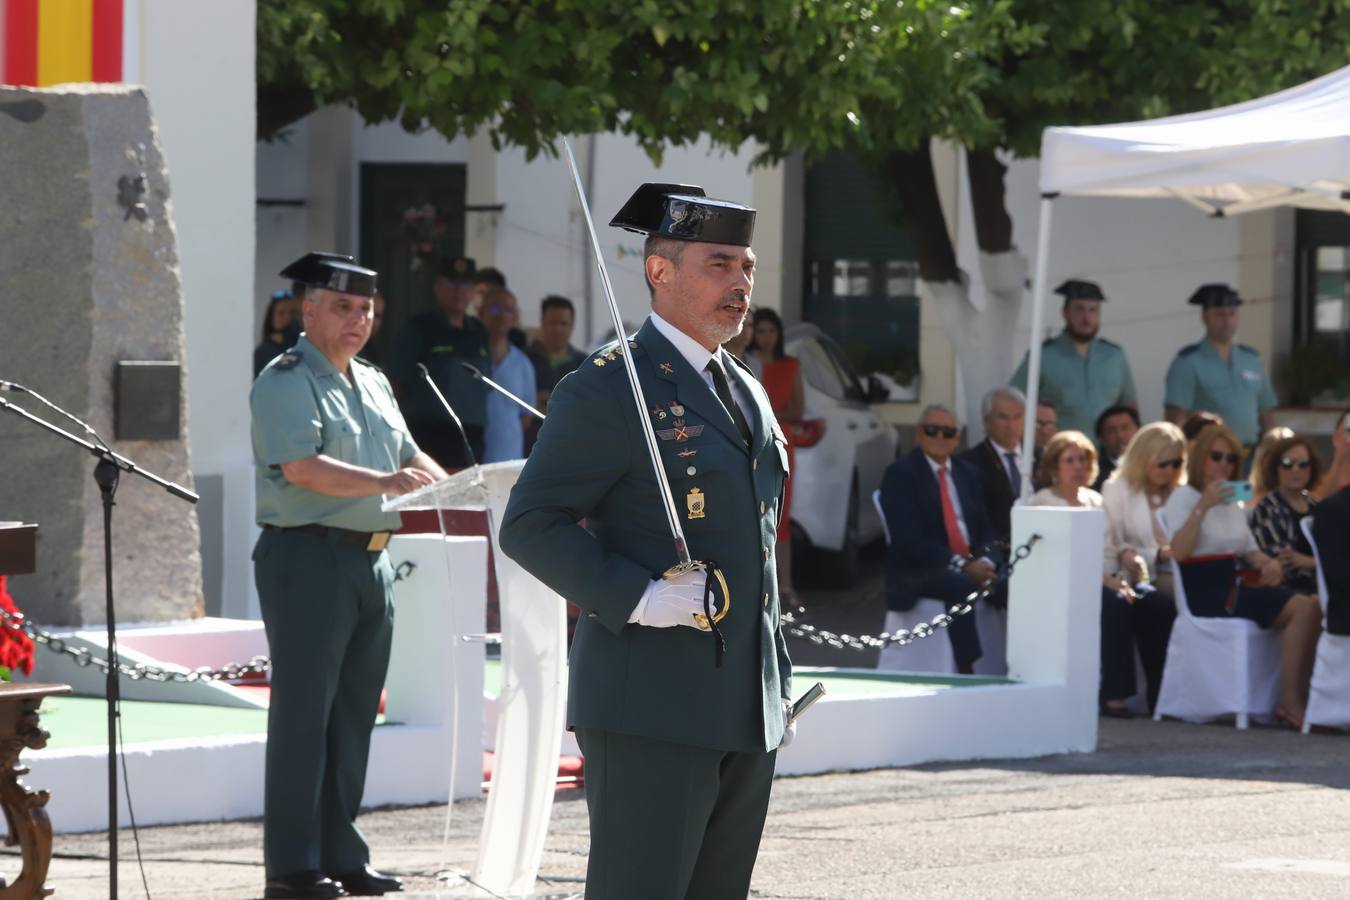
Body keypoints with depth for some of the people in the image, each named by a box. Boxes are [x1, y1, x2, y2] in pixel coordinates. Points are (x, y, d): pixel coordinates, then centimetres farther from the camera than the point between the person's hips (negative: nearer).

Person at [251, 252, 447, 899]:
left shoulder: (373, 384, 19)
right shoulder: (286, 382, -8)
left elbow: (409, 456, 23)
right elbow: (302, 468, -22)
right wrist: (384, 482, -31)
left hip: (370, 562, 8)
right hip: (309, 558, -8)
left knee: (354, 716, 11)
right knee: (303, 714, -6)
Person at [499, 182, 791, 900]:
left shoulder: (747, 395, 19)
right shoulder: (608, 390, -8)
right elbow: (529, 525, -13)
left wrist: (778, 686, 22)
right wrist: (636, 598, -22)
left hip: (745, 717, 8)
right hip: (649, 708, -8)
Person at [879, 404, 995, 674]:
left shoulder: (967, 473, 19)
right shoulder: (900, 474, -3)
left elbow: (984, 529, 17)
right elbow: (908, 540, -13)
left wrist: (984, 560, -7)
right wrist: (961, 566, -20)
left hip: (971, 566, 6)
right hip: (917, 573, -6)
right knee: (962, 587, -36)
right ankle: (966, 671, -36)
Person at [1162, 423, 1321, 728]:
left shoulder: (1232, 502, 24)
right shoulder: (1183, 498, -1)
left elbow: (1249, 550, 25)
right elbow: (1179, 551, -16)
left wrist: (1268, 563, 2)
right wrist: (1203, 506, -20)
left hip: (1235, 588, 8)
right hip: (1205, 593, -8)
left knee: (1312, 606, -17)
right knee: (1302, 608, -24)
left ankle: (1295, 699, -22)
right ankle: (1289, 702, -23)